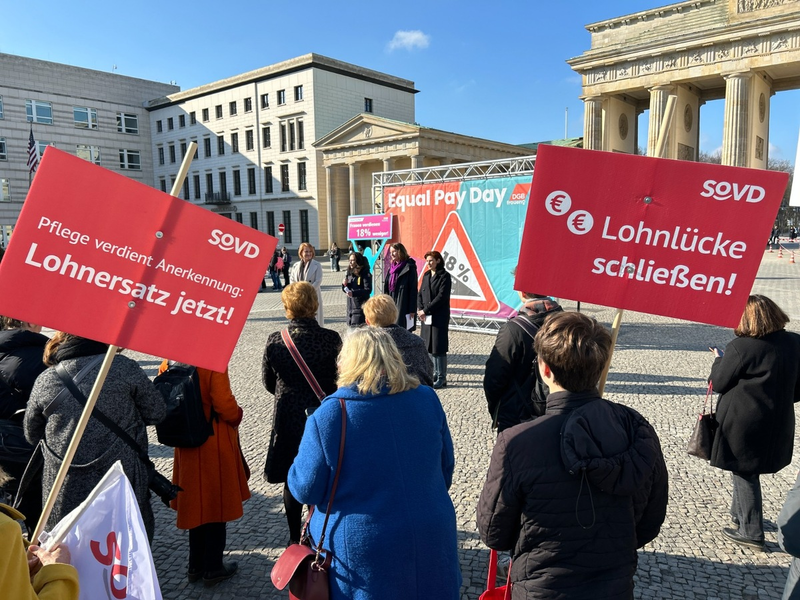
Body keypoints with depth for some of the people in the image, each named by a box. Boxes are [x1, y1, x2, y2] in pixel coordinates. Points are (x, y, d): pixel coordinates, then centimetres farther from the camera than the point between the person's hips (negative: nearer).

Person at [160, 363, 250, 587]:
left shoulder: (168, 364, -3)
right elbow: (226, 406, -22)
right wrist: (236, 417, -1)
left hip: (185, 446, 6)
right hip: (215, 445, -6)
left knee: (196, 504, 19)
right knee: (216, 505, 9)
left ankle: (196, 566, 30)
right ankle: (213, 568, 20)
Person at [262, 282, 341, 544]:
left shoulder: (274, 341, -12)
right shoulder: (331, 339, -16)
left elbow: (269, 382, 0)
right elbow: (341, 379, -7)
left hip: (287, 417, 1)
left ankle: (295, 537, 31)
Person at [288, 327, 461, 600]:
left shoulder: (328, 415, -18)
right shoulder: (427, 399, -6)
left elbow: (307, 490, -11)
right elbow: (447, 467, 5)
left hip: (363, 551, -3)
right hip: (430, 539, 3)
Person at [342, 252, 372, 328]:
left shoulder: (365, 274, -10)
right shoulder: (349, 273, 10)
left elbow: (368, 290, -17)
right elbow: (345, 290, 17)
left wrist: (354, 293, -25)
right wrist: (344, 285, -5)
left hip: (361, 306, -7)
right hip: (350, 306, 7)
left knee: (358, 326, -11)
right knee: (350, 326, 11)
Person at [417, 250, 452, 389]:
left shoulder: (445, 276, -7)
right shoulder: (427, 275, 14)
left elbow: (441, 296, -14)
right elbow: (420, 294, 12)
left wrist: (426, 310, -15)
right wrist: (420, 310, -4)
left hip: (439, 317, -7)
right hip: (426, 317, 7)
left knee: (438, 347, -5)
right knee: (429, 346, 10)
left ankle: (442, 378, 1)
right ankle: (436, 374, 20)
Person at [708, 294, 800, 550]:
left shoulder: (741, 347, -22)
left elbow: (718, 383, -10)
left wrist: (719, 360, 7)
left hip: (743, 425, -7)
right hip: (777, 424, 7)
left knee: (743, 472, 8)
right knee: (747, 470, 24)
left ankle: (751, 532, 16)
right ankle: (740, 514, 42)